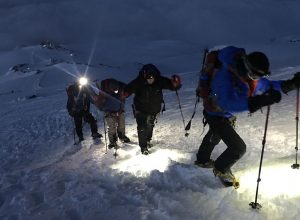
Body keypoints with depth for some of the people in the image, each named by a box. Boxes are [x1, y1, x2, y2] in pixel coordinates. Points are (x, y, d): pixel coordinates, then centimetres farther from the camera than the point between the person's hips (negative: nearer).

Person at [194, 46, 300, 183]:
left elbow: (266, 85, 1)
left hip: (229, 115, 9)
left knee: (215, 136, 31)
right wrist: (259, 102, -59)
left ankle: (202, 160, 60)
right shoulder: (225, 76, -39)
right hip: (217, 115, -9)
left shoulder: (249, 75, -16)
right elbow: (227, 103, -51)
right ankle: (221, 170, 21)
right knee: (238, 148, -10)